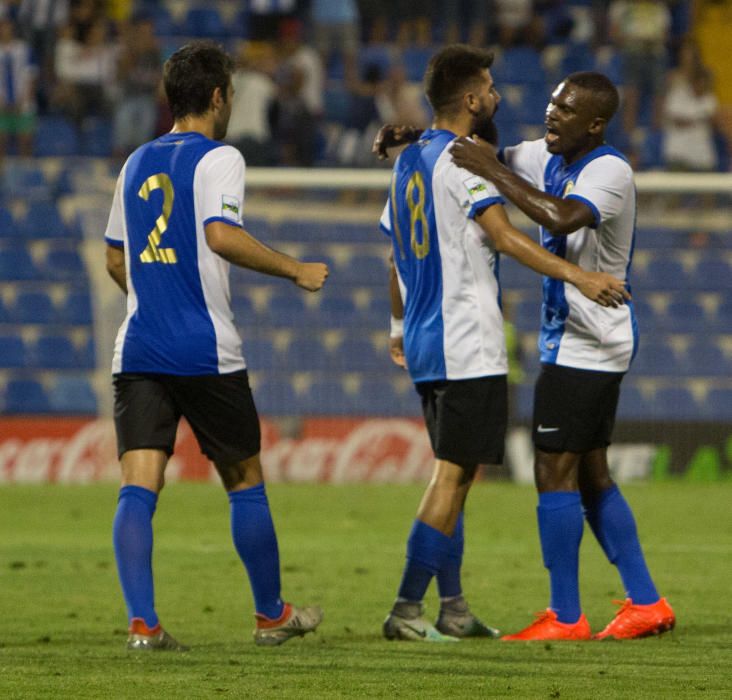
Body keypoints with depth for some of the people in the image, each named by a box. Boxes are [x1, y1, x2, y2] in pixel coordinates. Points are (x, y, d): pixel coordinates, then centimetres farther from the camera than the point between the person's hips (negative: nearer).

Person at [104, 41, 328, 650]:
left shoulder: (138, 163, 15)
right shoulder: (218, 158, -5)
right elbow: (222, 235, -21)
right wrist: (296, 272, -11)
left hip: (139, 348, 5)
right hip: (207, 352, -5)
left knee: (139, 486, -4)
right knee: (245, 482, 11)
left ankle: (142, 622, -16)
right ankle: (271, 616, 22)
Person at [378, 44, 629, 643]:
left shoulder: (411, 161, 15)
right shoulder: (461, 161, -12)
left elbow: (397, 253, 24)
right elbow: (504, 236, -24)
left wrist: (400, 326, 35)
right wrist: (576, 275, -33)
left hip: (425, 345, 10)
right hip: (467, 346, -10)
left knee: (454, 473, 15)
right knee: (453, 474, -7)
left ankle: (454, 609, 17)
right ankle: (407, 610, -10)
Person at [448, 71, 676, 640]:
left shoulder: (608, 171, -19)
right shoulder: (550, 159, 7)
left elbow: (562, 217, -39)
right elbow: (484, 154, 20)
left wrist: (495, 171, -31)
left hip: (586, 346, -10)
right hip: (571, 339, 10)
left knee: (555, 472, -9)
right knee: (590, 474, 12)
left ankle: (565, 618, -6)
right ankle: (646, 604, 16)